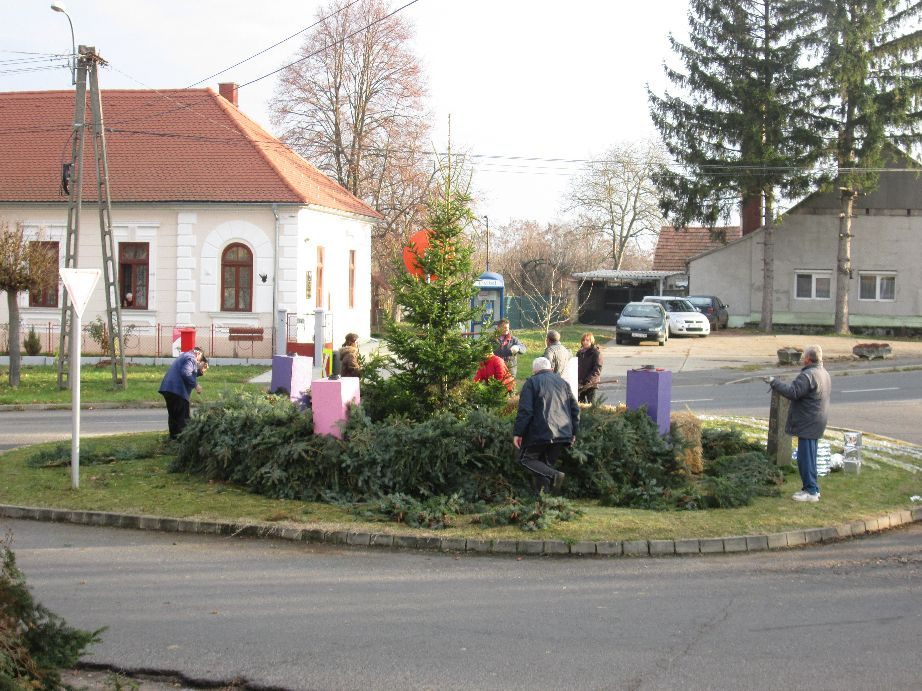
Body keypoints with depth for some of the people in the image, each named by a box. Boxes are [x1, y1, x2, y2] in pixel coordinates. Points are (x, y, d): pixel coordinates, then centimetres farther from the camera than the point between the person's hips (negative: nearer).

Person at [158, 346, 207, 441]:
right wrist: (196, 385, -16)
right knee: (183, 418, -5)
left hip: (167, 389, 10)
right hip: (178, 390, -10)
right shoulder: (191, 358, -6)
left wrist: (200, 371, 20)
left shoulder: (184, 356, 26)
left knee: (173, 415, 16)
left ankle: (173, 436, 20)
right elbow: (186, 373, -21)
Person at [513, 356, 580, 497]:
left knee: (527, 459, 6)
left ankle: (553, 475, -17)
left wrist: (517, 432, -6)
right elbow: (575, 408, 16)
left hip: (541, 433, -6)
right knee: (547, 463, 16)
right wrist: (573, 432, 21)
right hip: (562, 434, 6)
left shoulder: (531, 382, 0)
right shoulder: (562, 382, 17)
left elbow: (525, 410, -9)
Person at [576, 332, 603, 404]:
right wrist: (577, 380, 8)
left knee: (590, 402, -6)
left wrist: (588, 380, -21)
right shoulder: (579, 352, 14)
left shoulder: (596, 353, -6)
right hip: (580, 384, 6)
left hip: (591, 384, -6)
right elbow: (576, 367, 21)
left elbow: (597, 369, -13)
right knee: (581, 402, 7)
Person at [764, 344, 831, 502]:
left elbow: (792, 392, -26)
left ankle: (811, 492, -3)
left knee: (806, 457, -5)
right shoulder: (823, 373, 14)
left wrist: (774, 382, -18)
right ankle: (812, 488, 23)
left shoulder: (808, 375, -20)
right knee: (809, 457, 17)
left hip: (808, 423, -11)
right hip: (816, 423, 11)